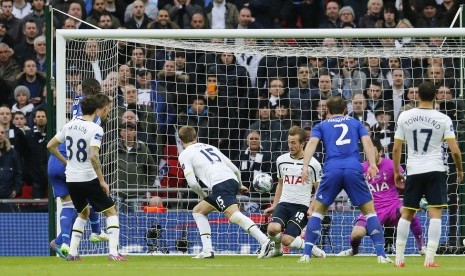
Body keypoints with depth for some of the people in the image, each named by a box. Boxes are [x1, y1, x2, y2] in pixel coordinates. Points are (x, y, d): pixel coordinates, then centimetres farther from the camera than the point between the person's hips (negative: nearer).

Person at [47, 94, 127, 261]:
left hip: (71, 179, 6)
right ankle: (113, 252, -8)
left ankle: (72, 253, 18)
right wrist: (102, 181, -18)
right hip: (88, 179, -6)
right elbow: (93, 156, -26)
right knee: (111, 212, 5)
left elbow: (50, 146, 10)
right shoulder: (95, 129, -15)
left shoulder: (70, 125, 4)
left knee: (83, 213, 26)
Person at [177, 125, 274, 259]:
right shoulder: (210, 147, 31)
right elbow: (235, 170, 26)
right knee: (198, 211, 21)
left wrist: (203, 196, 18)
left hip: (220, 184, -8)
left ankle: (264, 241, -44)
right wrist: (240, 186, 43)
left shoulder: (184, 155, 12)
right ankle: (207, 250, 10)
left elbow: (192, 182, 0)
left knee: (233, 214, -25)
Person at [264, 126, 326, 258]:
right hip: (284, 203, 4)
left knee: (287, 239, -20)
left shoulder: (313, 164, -4)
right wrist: (274, 205, 20)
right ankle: (277, 249, 7)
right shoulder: (281, 160, 9)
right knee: (272, 229, -26)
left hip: (302, 206, -4)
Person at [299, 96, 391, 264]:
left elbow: (312, 142, 4)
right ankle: (381, 254, -2)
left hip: (332, 170, 0)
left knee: (318, 211, 14)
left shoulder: (321, 126, 22)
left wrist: (305, 166, -6)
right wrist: (372, 164, -3)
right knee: (369, 211, 9)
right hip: (354, 168, 0)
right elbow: (367, 141, 8)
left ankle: (306, 254, 4)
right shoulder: (355, 123, 24)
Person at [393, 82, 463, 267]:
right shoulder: (443, 119, -5)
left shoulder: (404, 117, 0)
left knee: (406, 214, 13)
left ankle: (399, 257, 12)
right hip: (435, 170, -2)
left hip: (414, 171, 2)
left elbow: (396, 149, 3)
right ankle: (430, 258, -11)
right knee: (435, 213, -2)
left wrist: (397, 172, 15)